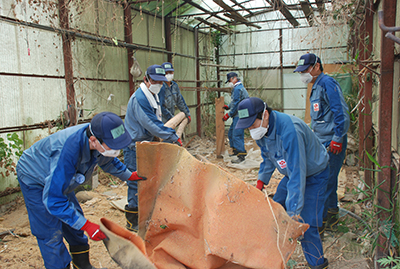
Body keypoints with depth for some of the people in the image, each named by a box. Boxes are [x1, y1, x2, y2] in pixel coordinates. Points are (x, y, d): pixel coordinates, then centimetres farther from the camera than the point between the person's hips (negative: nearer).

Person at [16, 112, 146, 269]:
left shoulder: (101, 140, -23)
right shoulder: (68, 151, -45)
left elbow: (107, 161, 5)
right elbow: (52, 200, -39)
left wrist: (130, 176, 5)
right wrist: (86, 226, -38)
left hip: (60, 177, 7)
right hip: (34, 178, -6)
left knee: (74, 224, 12)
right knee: (51, 234, -7)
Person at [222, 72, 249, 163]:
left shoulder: (237, 89, -14)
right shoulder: (240, 87, 20)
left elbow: (236, 104, -19)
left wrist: (228, 115, -13)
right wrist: (228, 106, 13)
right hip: (237, 115, 11)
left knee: (236, 135, -13)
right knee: (231, 133, 18)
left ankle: (241, 155, -11)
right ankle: (236, 150, 28)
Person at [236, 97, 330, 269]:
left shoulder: (289, 130, -39)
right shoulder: (261, 129, -11)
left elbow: (297, 173, -38)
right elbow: (268, 158, 8)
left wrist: (294, 211, -36)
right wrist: (261, 181, -2)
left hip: (314, 175, -8)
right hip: (292, 172, 8)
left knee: (305, 224, -10)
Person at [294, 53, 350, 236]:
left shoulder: (327, 83, -12)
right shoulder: (316, 87, 17)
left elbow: (342, 113, -19)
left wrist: (337, 139, -20)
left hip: (331, 144, -10)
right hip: (322, 142, 10)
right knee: (327, 181, 17)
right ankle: (332, 219, 31)